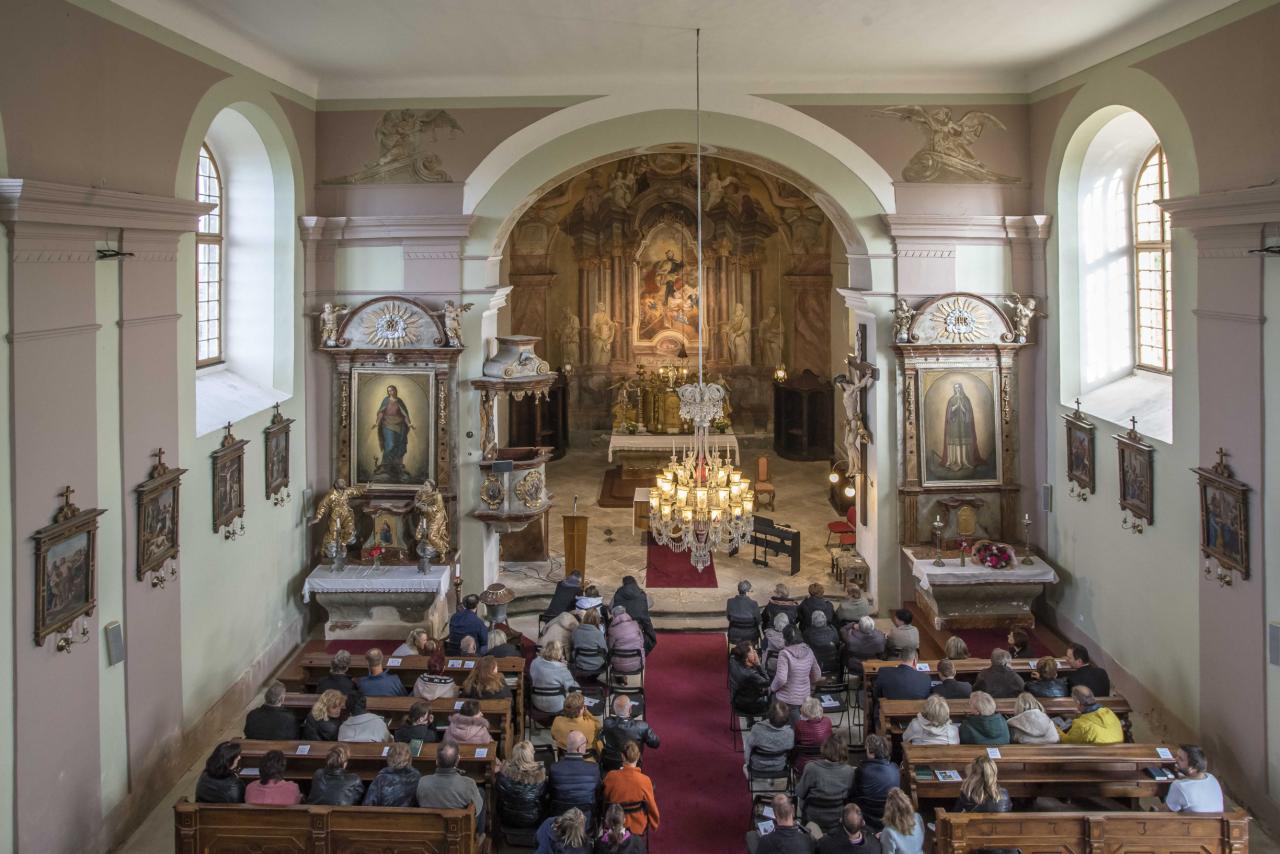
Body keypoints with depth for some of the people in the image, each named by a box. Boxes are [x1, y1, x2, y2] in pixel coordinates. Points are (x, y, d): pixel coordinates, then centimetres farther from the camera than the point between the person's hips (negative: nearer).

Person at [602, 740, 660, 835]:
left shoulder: (611, 777, -19)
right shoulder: (644, 780, -23)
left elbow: (605, 800, -3)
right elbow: (651, 806, -9)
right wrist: (654, 824, 10)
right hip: (637, 826, -1)